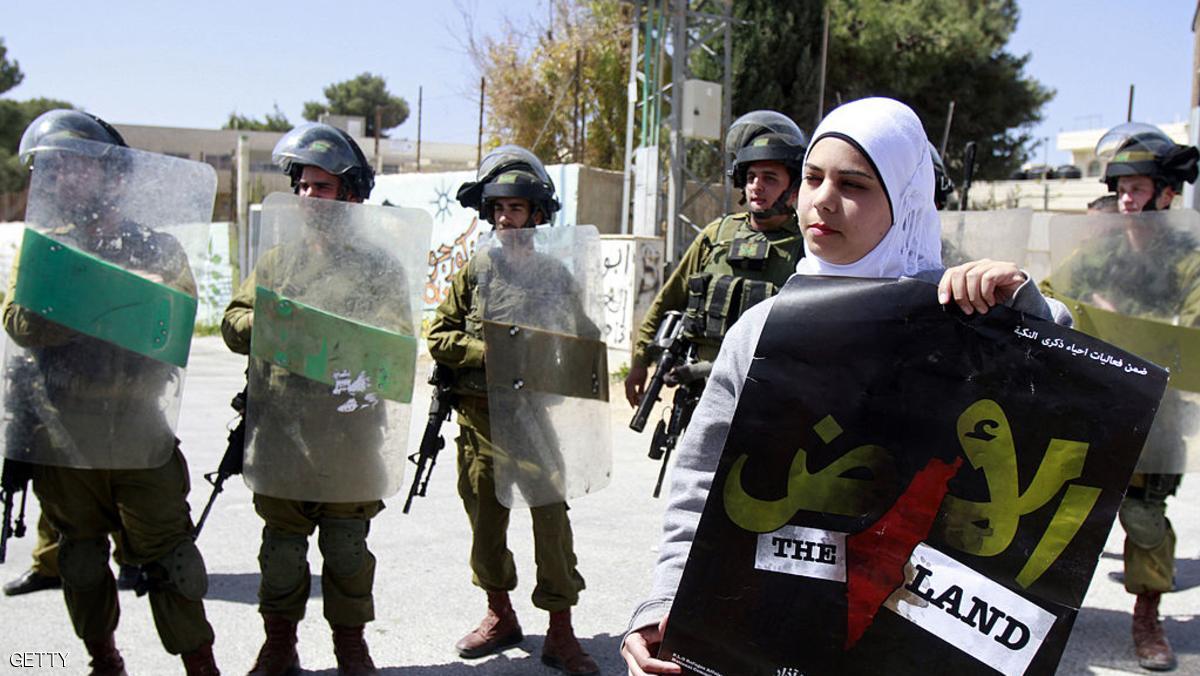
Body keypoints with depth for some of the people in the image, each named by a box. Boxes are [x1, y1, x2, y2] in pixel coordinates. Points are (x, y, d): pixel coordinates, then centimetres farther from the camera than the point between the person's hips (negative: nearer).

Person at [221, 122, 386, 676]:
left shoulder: (375, 264, 4)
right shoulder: (279, 259, 12)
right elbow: (234, 322, 6)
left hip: (351, 428, -2)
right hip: (282, 426, 2)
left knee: (347, 544, 7)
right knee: (282, 543, 10)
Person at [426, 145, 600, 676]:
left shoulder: (554, 274, 2)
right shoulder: (475, 271, 8)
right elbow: (440, 335, 4)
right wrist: (491, 356, -11)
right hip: (479, 417, 3)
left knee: (551, 518, -4)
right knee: (485, 518, 11)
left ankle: (560, 631, 7)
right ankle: (500, 616, 28)